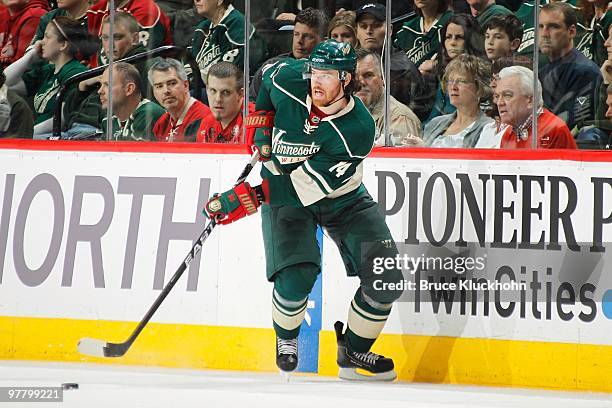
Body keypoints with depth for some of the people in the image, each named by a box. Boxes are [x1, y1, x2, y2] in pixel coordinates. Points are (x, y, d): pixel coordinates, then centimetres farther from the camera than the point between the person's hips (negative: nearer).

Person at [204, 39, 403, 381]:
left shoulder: (358, 129, -30)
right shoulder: (289, 79, -21)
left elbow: (307, 185, -33)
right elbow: (269, 76, 8)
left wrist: (249, 199, -37)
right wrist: (261, 120, -1)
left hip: (342, 198, 0)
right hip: (285, 197, 0)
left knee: (387, 279, -11)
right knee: (296, 278, -22)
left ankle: (353, 352, 12)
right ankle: (286, 339, 11)